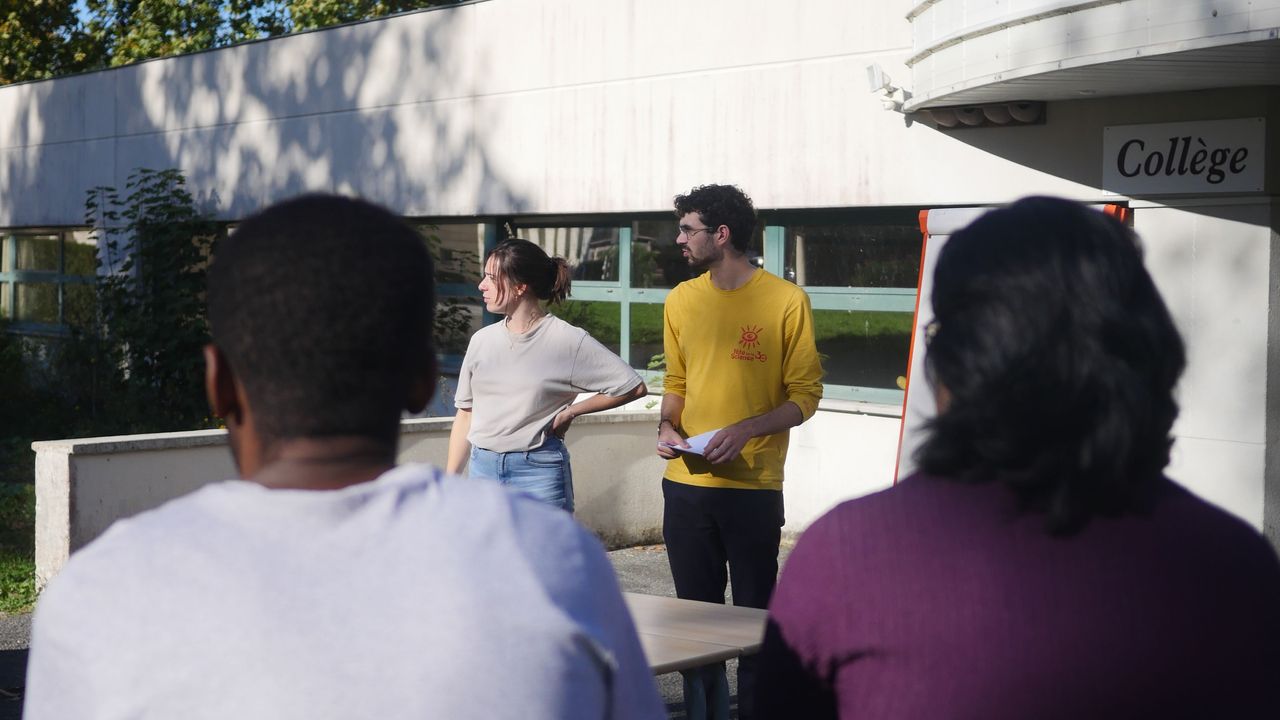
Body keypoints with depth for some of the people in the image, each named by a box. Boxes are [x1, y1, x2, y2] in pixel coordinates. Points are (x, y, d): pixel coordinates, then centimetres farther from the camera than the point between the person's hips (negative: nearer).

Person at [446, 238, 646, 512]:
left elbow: (633, 387, -6)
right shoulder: (483, 340, 7)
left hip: (538, 470, -4)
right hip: (482, 468, 4)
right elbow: (466, 414, 13)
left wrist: (570, 411, -3)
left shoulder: (568, 340, -6)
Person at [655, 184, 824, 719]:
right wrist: (667, 427, -2)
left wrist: (745, 430, -18)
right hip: (686, 484, 4)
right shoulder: (681, 300, 8)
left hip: (753, 486, -4)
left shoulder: (786, 302, -6)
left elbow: (805, 395, -5)